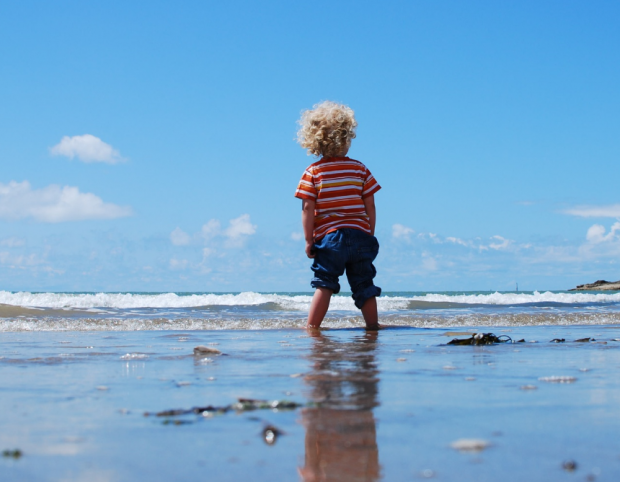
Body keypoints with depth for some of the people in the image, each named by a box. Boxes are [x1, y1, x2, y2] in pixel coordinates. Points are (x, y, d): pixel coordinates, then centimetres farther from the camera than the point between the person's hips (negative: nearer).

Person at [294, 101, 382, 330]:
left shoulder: (312, 172, -1)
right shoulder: (359, 169, 4)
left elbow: (308, 208, -7)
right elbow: (370, 205, 4)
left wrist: (309, 240, -3)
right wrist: (369, 235, 13)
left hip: (329, 236, -2)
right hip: (360, 236, 2)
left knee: (324, 284, 1)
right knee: (364, 285, 10)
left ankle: (311, 327, -5)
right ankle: (372, 326, 12)